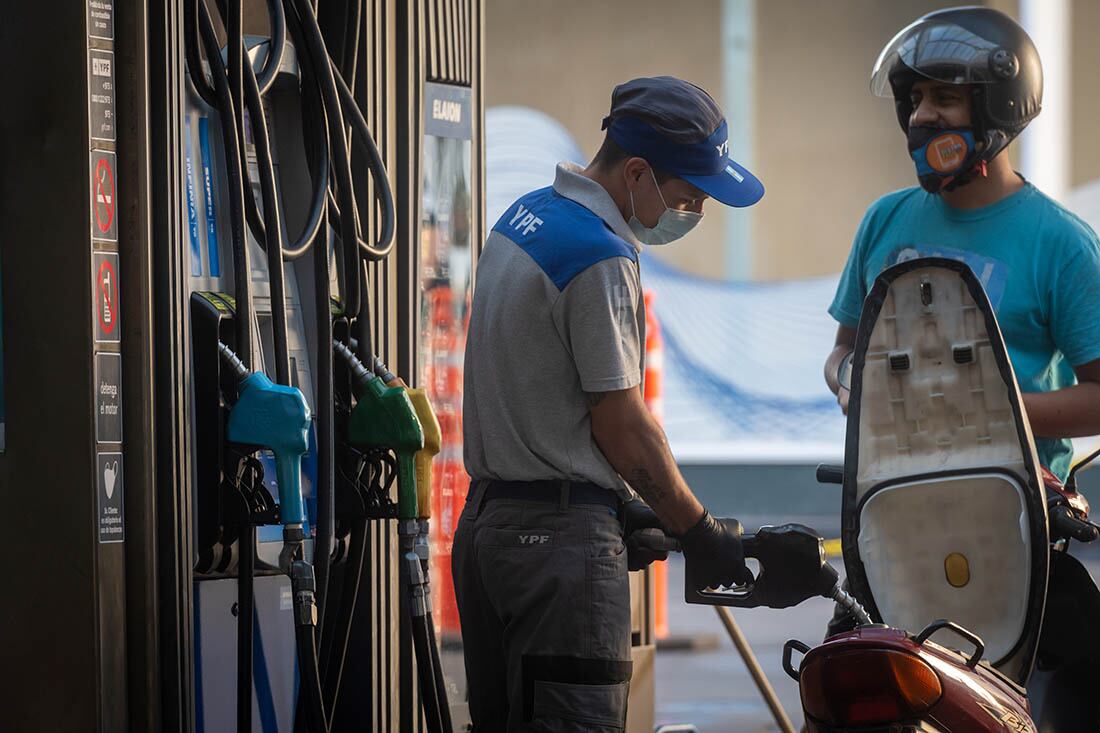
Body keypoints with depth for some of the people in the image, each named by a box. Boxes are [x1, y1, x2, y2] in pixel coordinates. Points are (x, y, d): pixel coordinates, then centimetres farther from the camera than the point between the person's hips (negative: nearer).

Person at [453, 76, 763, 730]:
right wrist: (702, 535, -3)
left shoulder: (525, 218, 14)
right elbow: (622, 425, -14)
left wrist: (620, 506, 17)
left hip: (487, 519, 10)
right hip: (562, 539, -10)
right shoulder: (600, 257, -16)